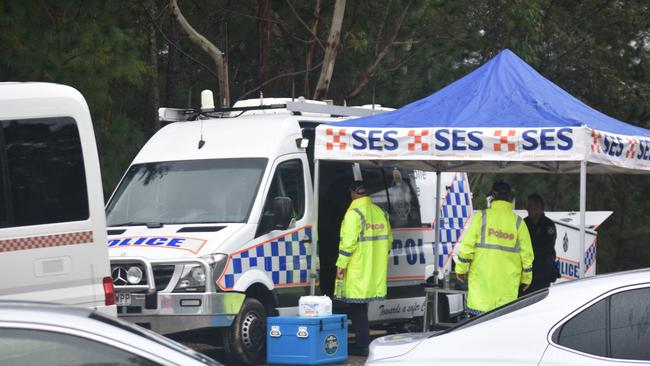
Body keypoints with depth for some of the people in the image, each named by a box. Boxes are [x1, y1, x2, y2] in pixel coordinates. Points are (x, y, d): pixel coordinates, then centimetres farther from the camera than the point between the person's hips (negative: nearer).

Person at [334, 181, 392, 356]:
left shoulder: (354, 213, -12)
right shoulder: (380, 212, 12)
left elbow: (349, 241, -18)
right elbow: (388, 239, 17)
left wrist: (341, 264, -13)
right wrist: (380, 260, 26)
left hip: (357, 271, -7)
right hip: (375, 273, 7)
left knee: (357, 308, -2)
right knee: (361, 307, 17)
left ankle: (362, 346, -4)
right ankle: (363, 343, 21)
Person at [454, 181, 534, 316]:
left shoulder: (481, 216, -1)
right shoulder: (518, 222, 4)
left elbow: (468, 245, -4)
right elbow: (526, 253, 5)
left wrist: (461, 269, 7)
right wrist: (526, 278, 16)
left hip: (482, 277, -1)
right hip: (508, 283, 2)